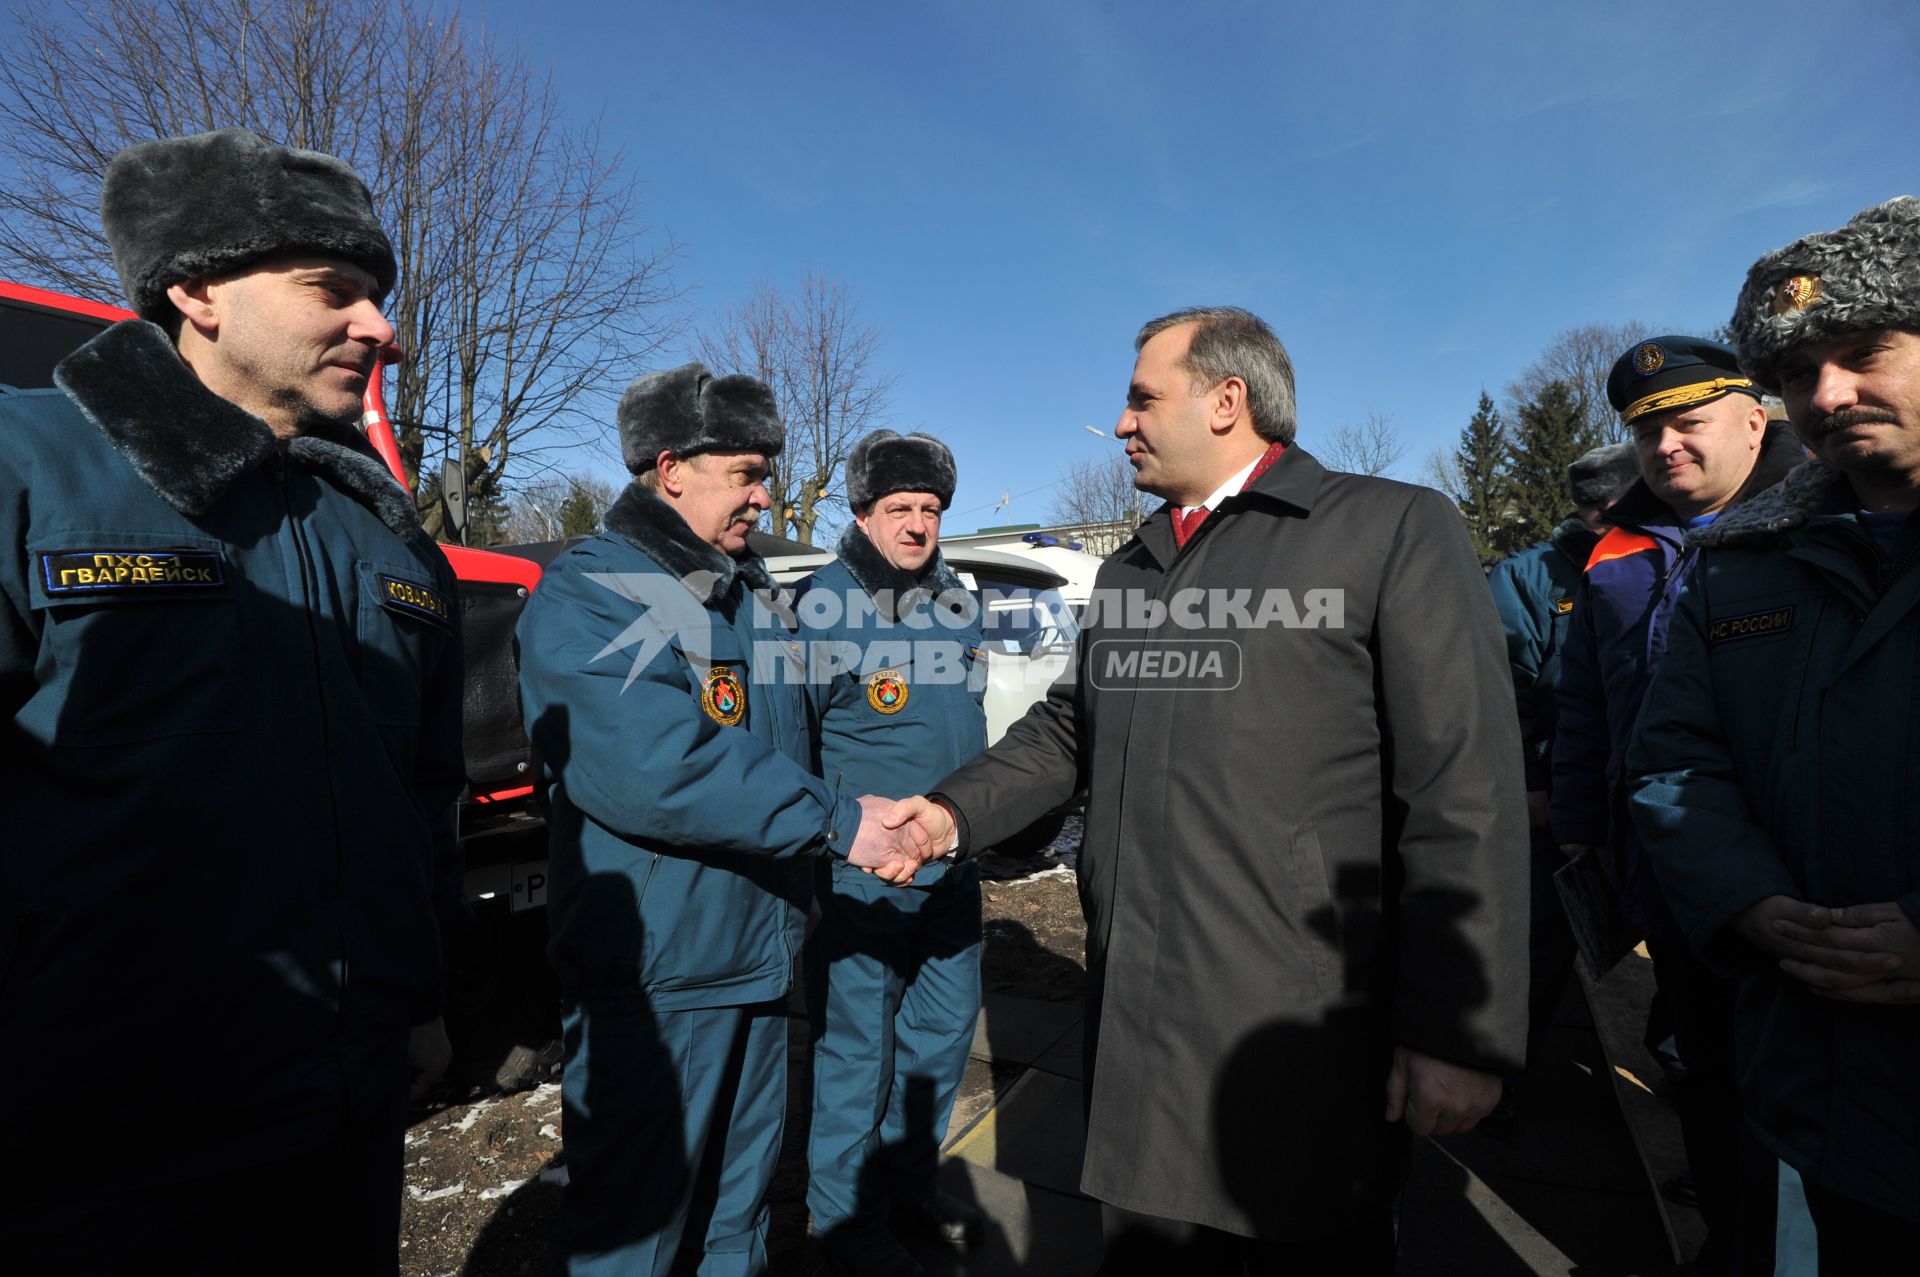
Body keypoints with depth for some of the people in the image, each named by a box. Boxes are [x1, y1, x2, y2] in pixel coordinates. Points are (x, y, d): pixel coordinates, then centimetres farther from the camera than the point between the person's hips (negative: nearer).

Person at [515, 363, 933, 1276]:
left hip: (761, 955, 8)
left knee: (741, 1202, 24)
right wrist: (836, 823, -25)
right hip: (653, 974, -7)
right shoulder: (586, 595, -16)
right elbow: (651, 771, -29)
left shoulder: (755, 593, 11)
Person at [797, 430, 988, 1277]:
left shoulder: (956, 602, 9)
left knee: (944, 1031, 18)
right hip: (860, 874, -6)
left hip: (953, 867, 7)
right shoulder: (823, 603, -12)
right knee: (857, 1048, 7)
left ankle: (910, 1177, 41)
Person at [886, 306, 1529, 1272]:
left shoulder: (1394, 530, -8)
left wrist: (1460, 1033, -13)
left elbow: (1465, 794, -12)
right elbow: (1067, 730, 17)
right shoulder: (1130, 571, 13)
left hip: (1304, 1042, -5)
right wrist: (956, 811, 2)